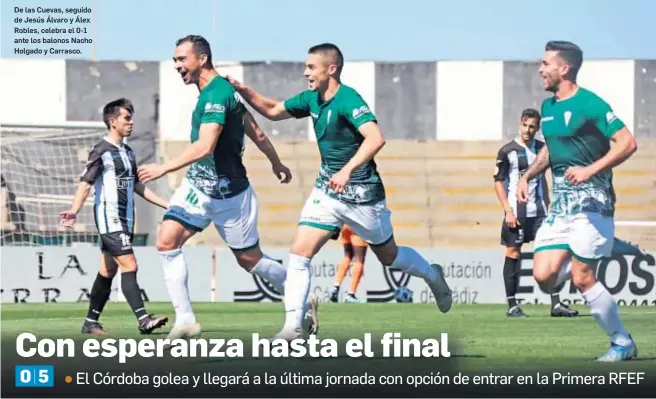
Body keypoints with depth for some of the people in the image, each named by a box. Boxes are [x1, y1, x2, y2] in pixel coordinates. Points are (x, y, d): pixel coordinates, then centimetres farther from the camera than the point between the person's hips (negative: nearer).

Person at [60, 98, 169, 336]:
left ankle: (91, 322, 16)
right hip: (109, 219, -8)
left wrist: (166, 204, 24)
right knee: (130, 265, -16)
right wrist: (74, 211, -32)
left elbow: (136, 186, 24)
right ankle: (143, 319, -21)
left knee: (107, 271, 10)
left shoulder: (128, 152, 16)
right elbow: (85, 183, -17)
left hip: (125, 219, 8)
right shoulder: (102, 151, -10)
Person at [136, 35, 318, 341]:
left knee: (250, 260, 6)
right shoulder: (221, 90, 7)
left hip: (227, 193, -9)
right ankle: (185, 320, -7)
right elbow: (255, 131, 17)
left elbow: (204, 147, -32)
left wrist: (163, 168, -32)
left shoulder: (217, 94, -23)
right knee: (166, 241, -9)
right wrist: (277, 163, 28)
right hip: (196, 186, 9)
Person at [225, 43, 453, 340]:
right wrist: (242, 90, 0)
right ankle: (293, 325, -9)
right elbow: (273, 111, 14)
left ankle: (433, 276, 43)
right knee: (299, 253, -10)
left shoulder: (347, 99, -22)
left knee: (388, 256, 14)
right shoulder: (312, 100, 1)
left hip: (361, 193, -6)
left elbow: (375, 138, -35)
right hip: (327, 190, 6)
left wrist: (347, 170, -44)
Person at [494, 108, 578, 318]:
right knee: (513, 254, 0)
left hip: (538, 211, 5)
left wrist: (547, 205, 18)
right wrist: (508, 211, -11)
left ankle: (556, 304, 0)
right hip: (516, 212, -4)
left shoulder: (541, 148, 11)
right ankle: (512, 306, 7)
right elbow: (498, 182, -3)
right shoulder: (507, 151, -4)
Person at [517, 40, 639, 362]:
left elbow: (627, 143, -16)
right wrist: (527, 176, 17)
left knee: (582, 278, -11)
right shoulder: (548, 106, 14)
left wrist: (590, 170, -25)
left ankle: (623, 344, 3)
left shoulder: (589, 104, -11)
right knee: (544, 275, -8)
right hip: (560, 203, 7)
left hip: (591, 200, -7)